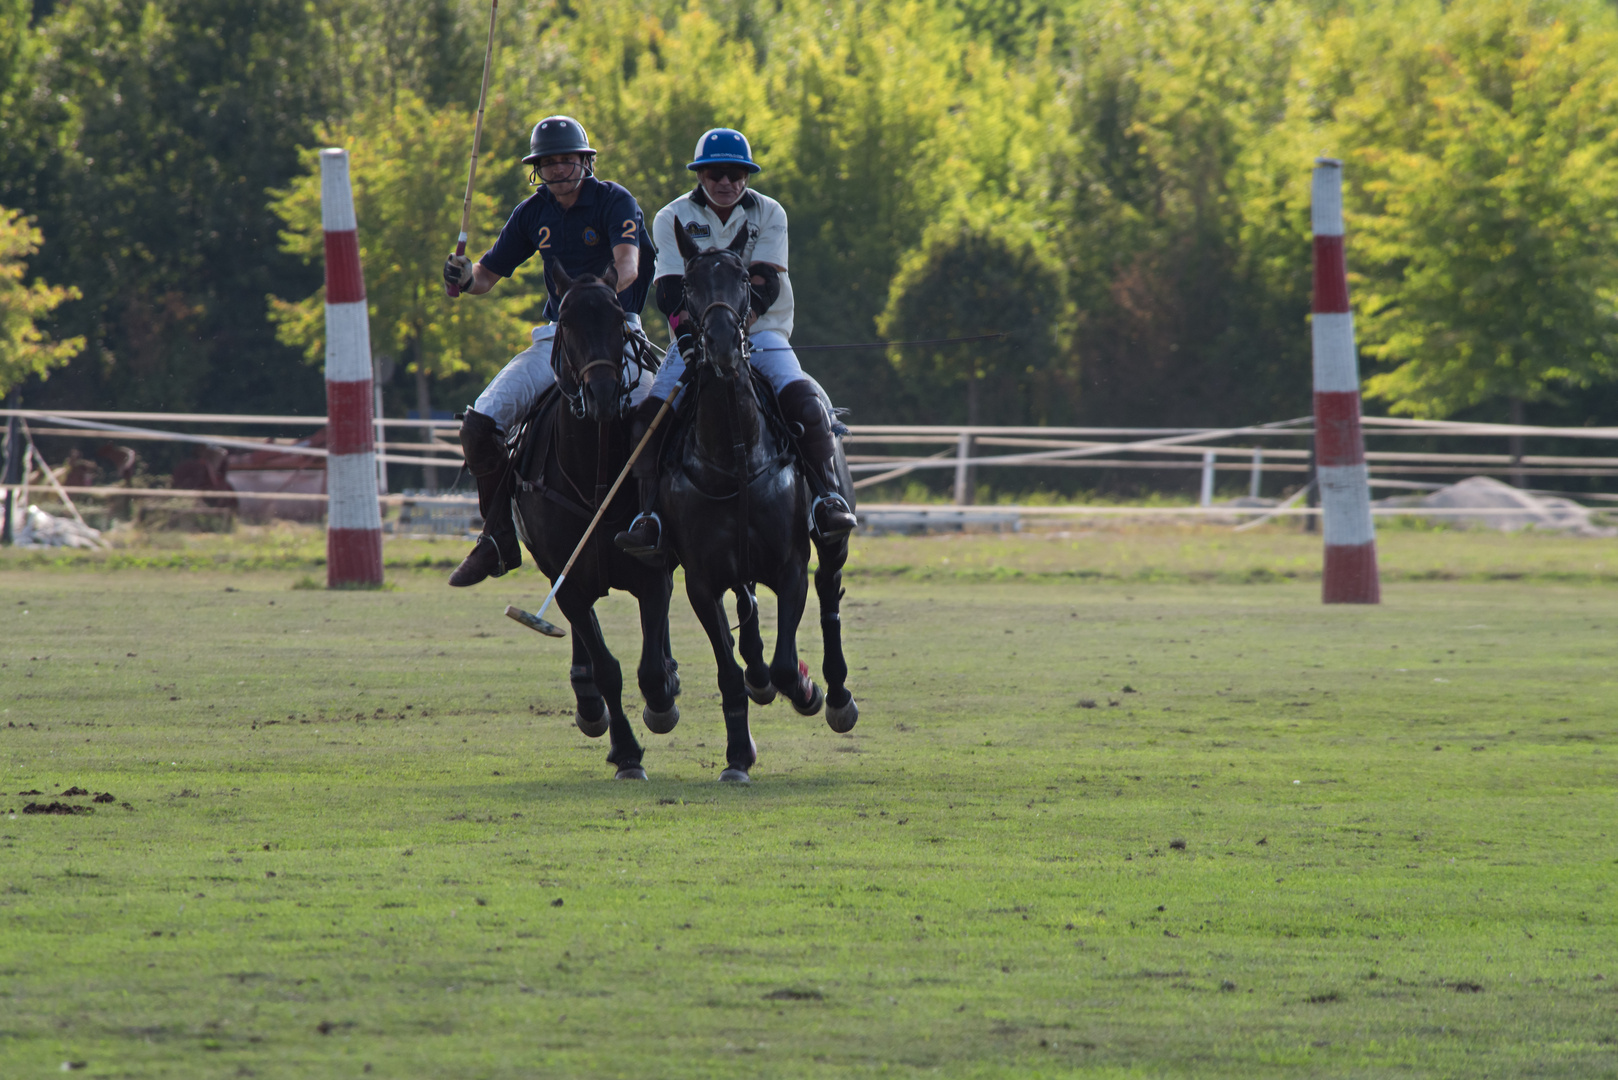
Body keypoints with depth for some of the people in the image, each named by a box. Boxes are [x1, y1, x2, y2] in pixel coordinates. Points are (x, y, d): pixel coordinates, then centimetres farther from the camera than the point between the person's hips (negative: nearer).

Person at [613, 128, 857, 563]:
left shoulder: (768, 214, 3)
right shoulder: (673, 219, 2)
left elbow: (766, 281, -10)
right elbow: (668, 287, -9)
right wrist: (685, 329, -28)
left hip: (760, 331, 0)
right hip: (696, 335, 0)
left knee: (804, 403, -27)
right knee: (649, 413, -22)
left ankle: (827, 498, -19)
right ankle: (650, 517, -20)